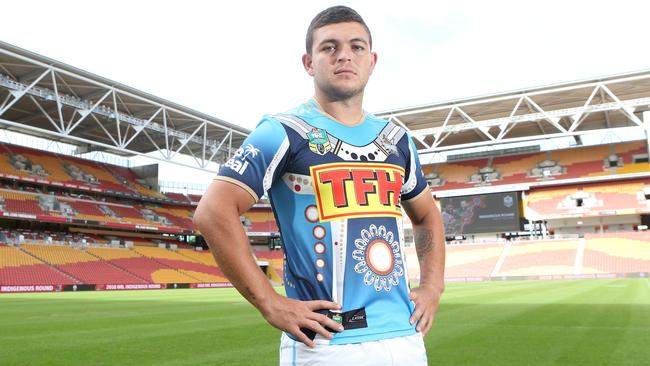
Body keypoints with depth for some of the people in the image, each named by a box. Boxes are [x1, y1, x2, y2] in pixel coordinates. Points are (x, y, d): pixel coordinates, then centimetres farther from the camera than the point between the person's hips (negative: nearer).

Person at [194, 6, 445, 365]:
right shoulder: (284, 132, -7)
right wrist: (271, 305, -17)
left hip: (403, 335, 6)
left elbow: (426, 215, 25)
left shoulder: (395, 138, 12)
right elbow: (213, 211, -16)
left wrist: (433, 286, 11)